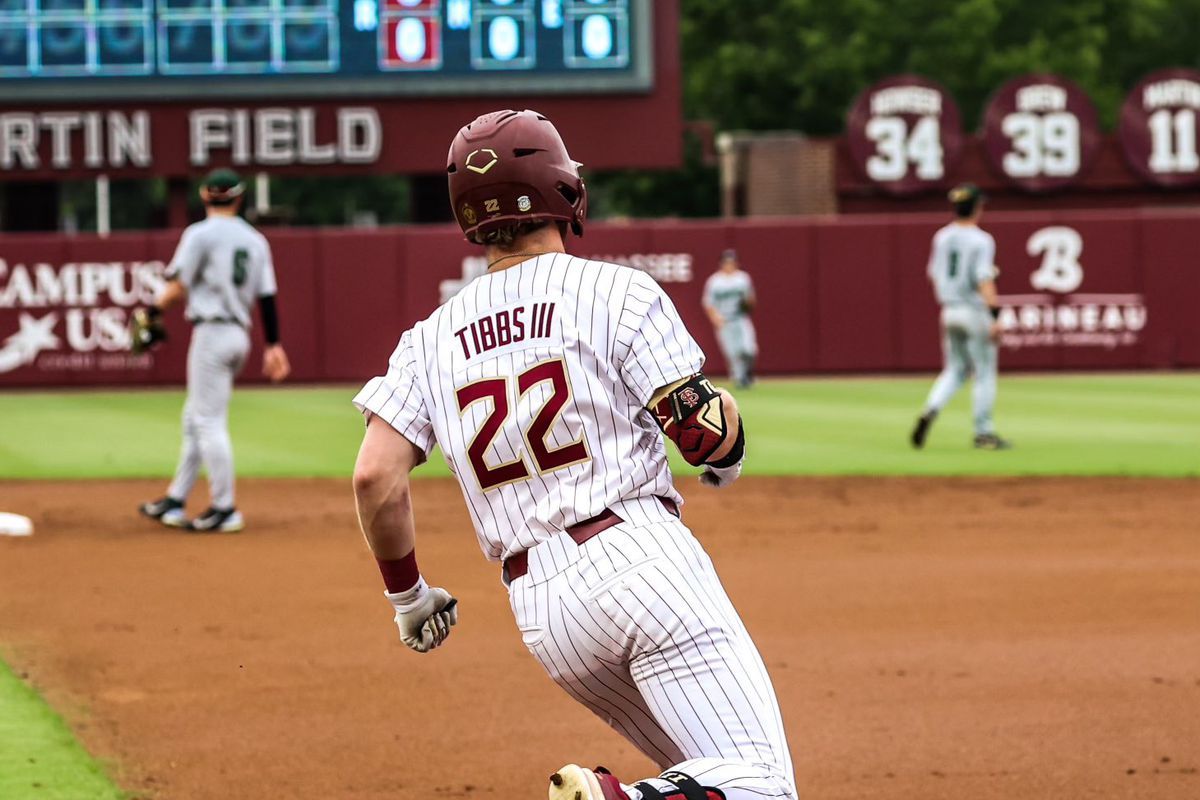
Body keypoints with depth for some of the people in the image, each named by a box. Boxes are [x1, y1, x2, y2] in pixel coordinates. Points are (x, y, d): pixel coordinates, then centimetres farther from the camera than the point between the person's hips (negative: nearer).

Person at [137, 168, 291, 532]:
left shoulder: (201, 233, -7)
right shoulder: (255, 239, 12)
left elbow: (179, 285, -12)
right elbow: (267, 296, 9)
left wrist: (153, 312, 2)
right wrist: (273, 345, 9)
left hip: (211, 333, -8)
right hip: (240, 335, 8)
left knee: (209, 423, -6)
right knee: (195, 420, 16)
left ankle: (225, 510, -9)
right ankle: (174, 502, 20)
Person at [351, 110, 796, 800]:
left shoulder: (432, 338, 13)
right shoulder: (618, 291, 1)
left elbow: (376, 475, 2)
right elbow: (705, 431, -4)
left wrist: (407, 594, 17)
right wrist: (728, 454, 20)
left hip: (537, 605, 6)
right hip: (642, 561, -5)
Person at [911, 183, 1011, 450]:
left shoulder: (941, 238, 7)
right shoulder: (980, 240, -13)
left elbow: (934, 275, 13)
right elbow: (985, 280, -20)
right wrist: (995, 316, -22)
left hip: (949, 311, 6)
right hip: (975, 310, -6)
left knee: (956, 370, 14)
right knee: (985, 372, 4)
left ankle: (930, 411, -10)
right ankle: (984, 433, 8)